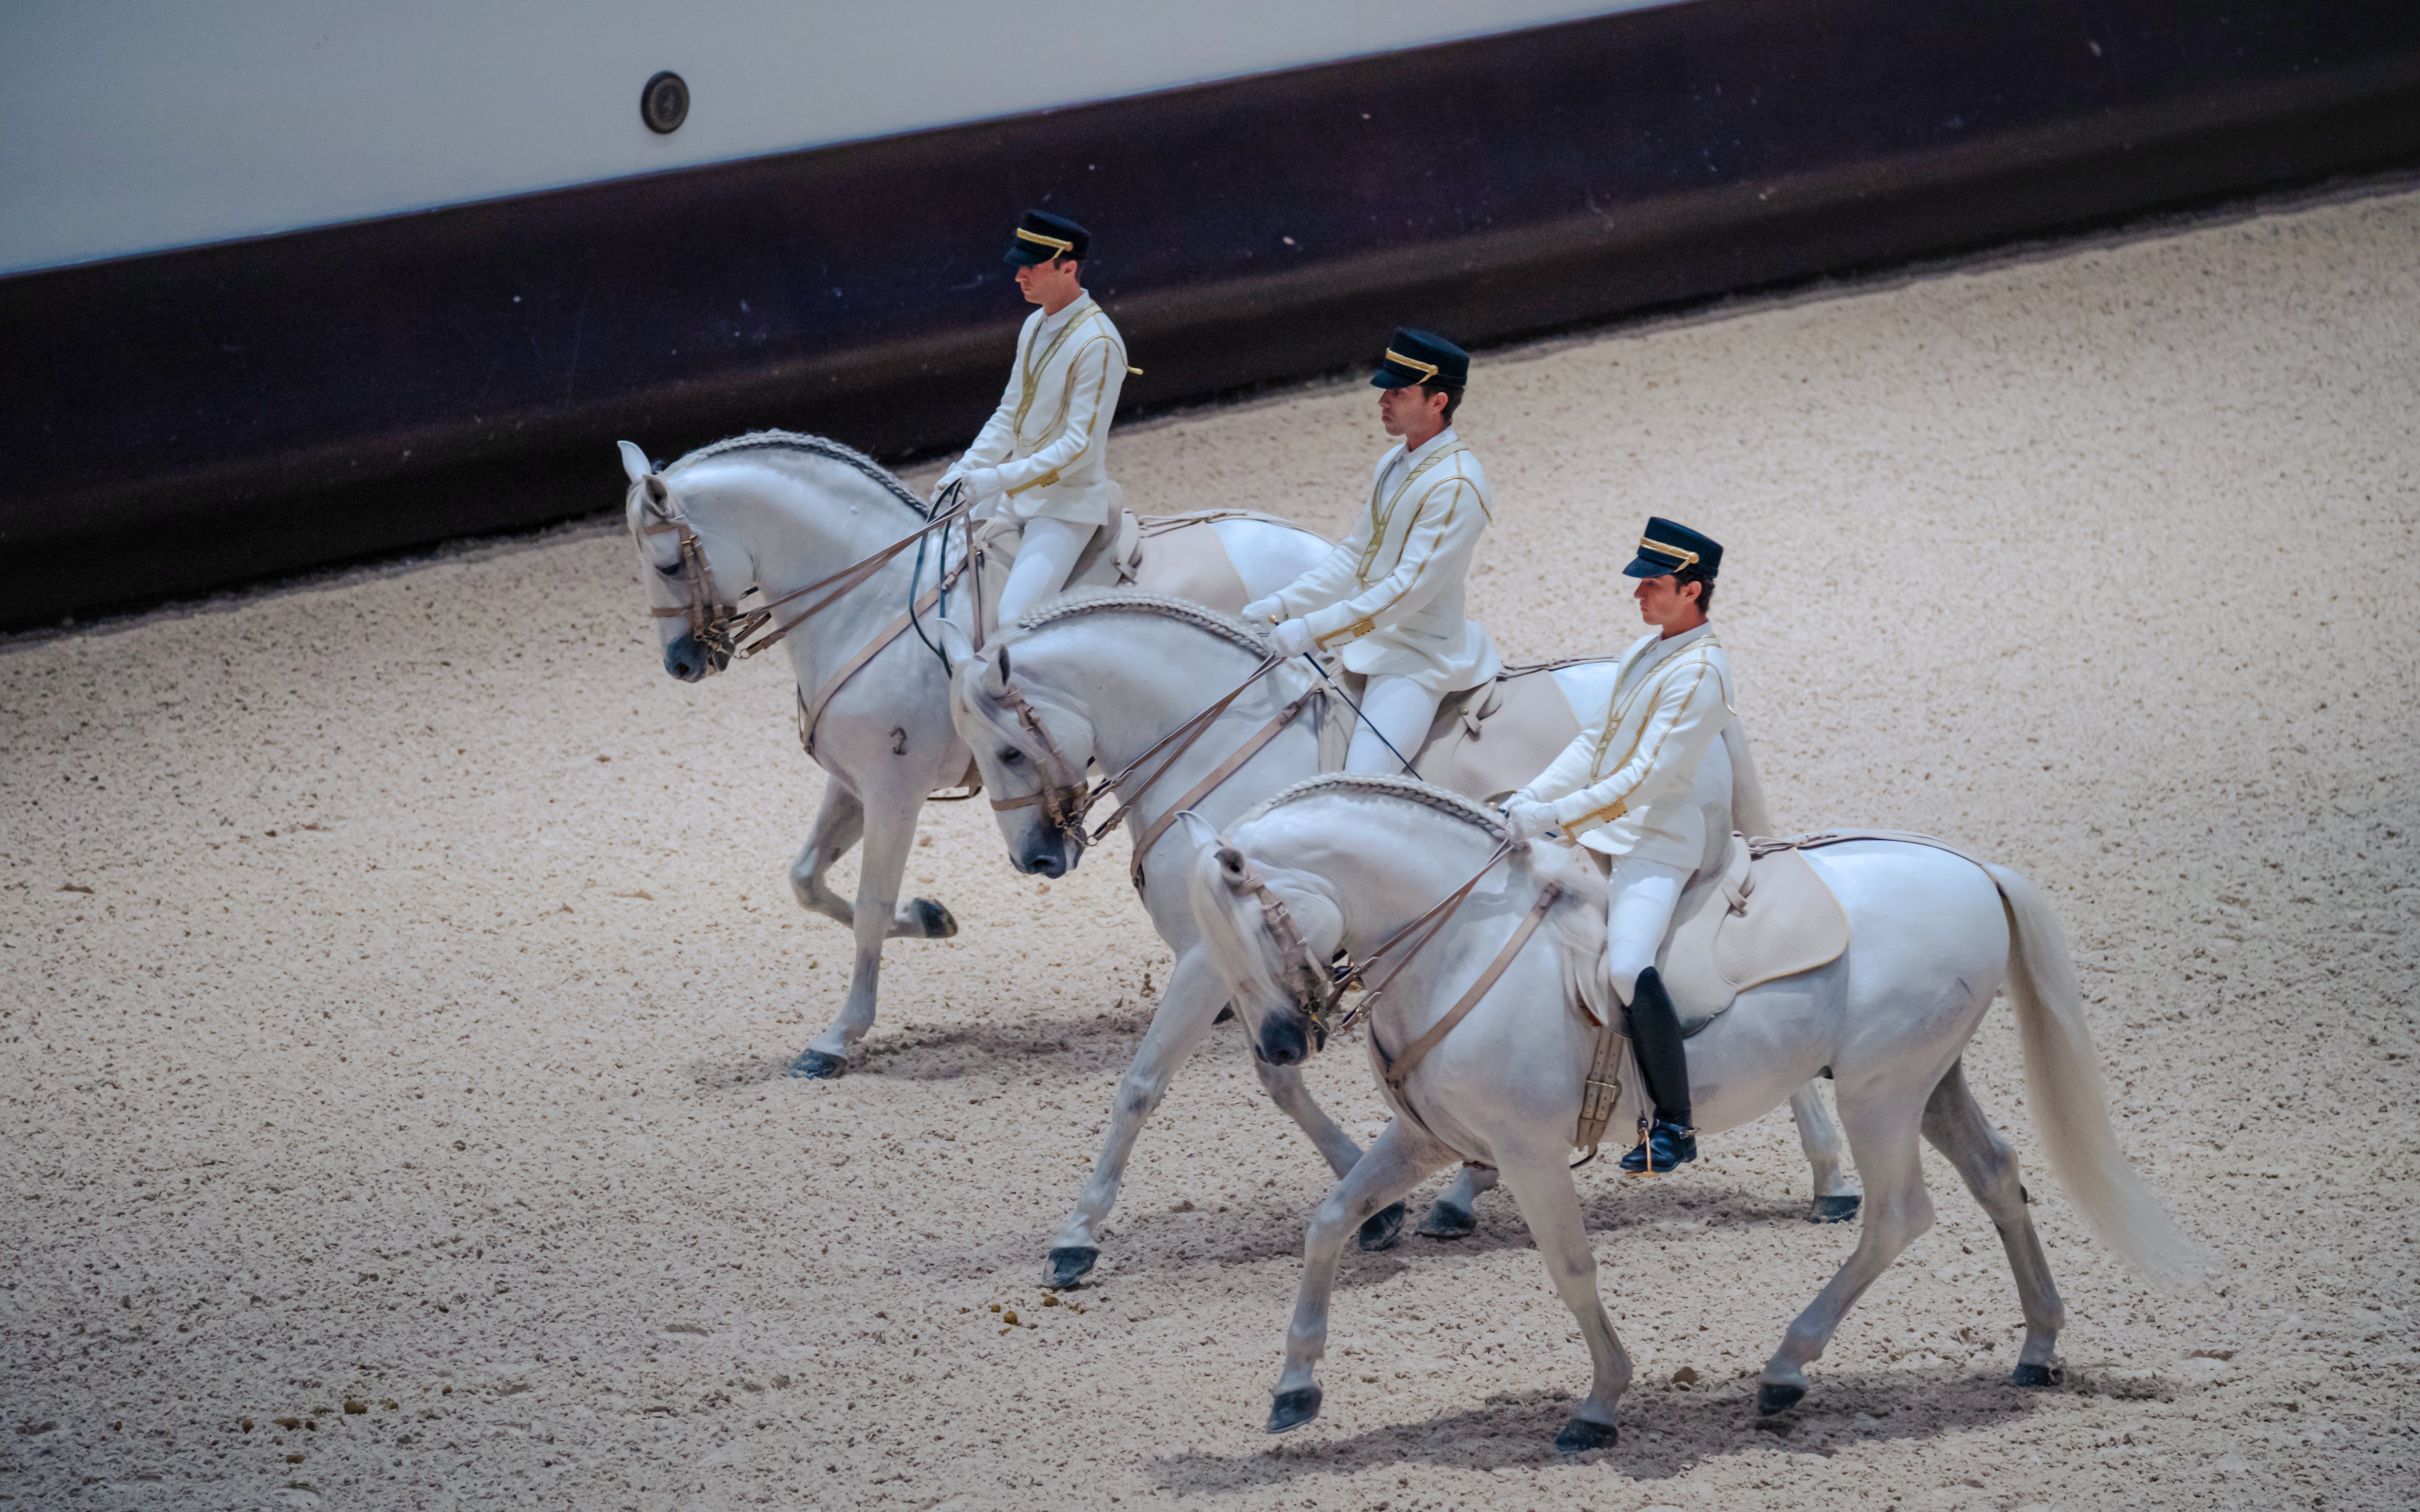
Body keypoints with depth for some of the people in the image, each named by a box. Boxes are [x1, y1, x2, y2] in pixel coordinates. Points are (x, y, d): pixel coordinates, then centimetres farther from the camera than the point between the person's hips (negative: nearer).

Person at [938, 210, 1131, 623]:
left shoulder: (1098, 345, -21)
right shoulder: (1036, 326, 7)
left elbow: (1081, 445, -24)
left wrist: (995, 479, -28)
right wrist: (964, 471, 0)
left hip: (1067, 506, -9)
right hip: (1014, 495, 9)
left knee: (1012, 619, -25)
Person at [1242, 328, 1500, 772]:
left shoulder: (1457, 485, -21)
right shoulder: (1394, 464, 8)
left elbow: (1409, 589, -25)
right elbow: (1354, 555, 17)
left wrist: (1313, 630, -25)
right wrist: (1284, 604, 4)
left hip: (1416, 659, -10)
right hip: (1367, 642, 10)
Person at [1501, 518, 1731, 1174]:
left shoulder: (1700, 672, -17)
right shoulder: (1646, 651, 12)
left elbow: (1645, 780, -22)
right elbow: (1593, 743, 18)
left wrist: (1552, 816, -26)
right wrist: (1525, 800, 7)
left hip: (1655, 843, -10)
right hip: (1599, 832, 10)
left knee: (1628, 966, -29)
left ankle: (1675, 1126, -21)